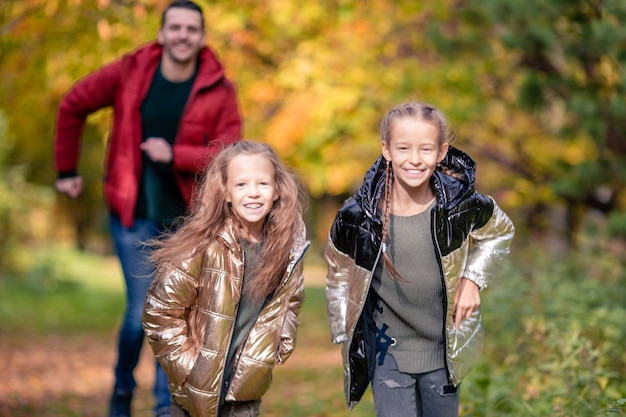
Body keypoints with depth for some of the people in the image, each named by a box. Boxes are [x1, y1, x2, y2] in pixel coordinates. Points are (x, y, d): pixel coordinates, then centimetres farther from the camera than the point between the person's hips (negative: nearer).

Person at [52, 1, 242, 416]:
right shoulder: (129, 73, -7)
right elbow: (72, 106, 5)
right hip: (135, 215, -1)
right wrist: (67, 169, 10)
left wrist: (174, 155, -25)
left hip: (189, 215, 1)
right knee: (142, 314, -2)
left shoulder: (220, 92, -8)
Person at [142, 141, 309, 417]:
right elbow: (159, 312, -14)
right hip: (198, 391, -3)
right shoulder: (204, 247, -19)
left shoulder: (288, 248, -4)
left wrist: (279, 349, 6)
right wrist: (186, 365, -12)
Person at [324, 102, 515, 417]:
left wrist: (474, 277, -5)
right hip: (387, 354, -2)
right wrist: (344, 334, 1)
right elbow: (338, 272, 1)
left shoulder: (462, 207, -16)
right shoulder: (357, 218, -18)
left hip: (444, 351, 2)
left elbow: (500, 232, 7)